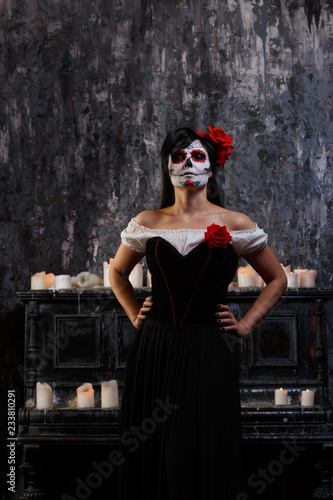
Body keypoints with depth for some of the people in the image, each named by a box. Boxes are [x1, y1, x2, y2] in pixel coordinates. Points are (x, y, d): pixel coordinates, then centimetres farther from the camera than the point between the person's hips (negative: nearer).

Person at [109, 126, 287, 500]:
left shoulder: (235, 226, 0)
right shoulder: (147, 223, 5)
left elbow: (277, 279, 11)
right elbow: (117, 273, 21)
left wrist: (246, 325, 4)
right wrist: (134, 314, 10)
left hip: (208, 354, -1)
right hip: (153, 351, 2)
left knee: (203, 453, 3)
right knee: (151, 452, 8)